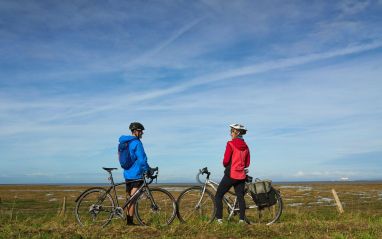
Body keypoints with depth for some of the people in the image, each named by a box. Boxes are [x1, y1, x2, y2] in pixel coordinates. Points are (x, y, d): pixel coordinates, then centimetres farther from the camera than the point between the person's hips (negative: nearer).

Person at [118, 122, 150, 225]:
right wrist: (148, 170, -7)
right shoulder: (137, 143, -15)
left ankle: (128, 220, 20)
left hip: (127, 173, 9)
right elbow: (141, 159, -20)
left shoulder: (124, 142, 13)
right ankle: (130, 221, -2)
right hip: (136, 174, -9)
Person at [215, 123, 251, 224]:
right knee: (240, 197, 12)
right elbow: (247, 164, 11)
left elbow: (226, 160, -15)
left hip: (231, 174, -6)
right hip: (241, 176, 6)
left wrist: (225, 165, 5)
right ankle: (242, 219, 10)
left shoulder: (231, 144, -11)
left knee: (218, 196, 4)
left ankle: (219, 219, -1)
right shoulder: (245, 146, 9)